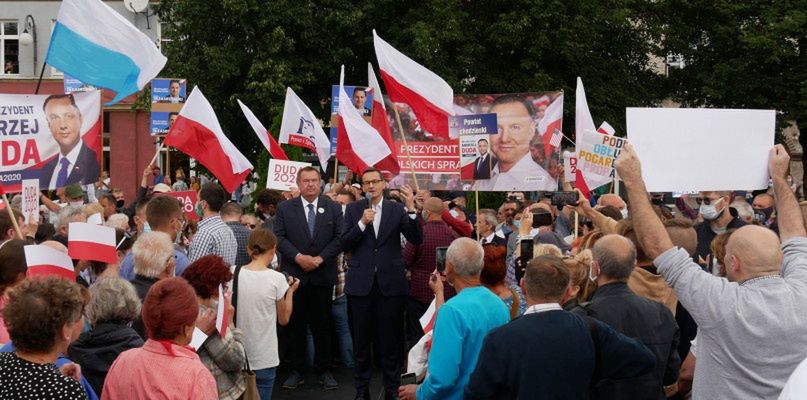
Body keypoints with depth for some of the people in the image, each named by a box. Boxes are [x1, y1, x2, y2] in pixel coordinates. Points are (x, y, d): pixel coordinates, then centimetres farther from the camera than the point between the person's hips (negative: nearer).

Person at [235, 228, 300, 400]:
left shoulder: (234, 274, -4)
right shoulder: (277, 279, -12)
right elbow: (284, 319, -1)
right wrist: (290, 291, 11)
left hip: (237, 355, 3)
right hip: (264, 358, -3)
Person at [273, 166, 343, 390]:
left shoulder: (333, 209, 5)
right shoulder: (284, 208, 4)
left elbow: (340, 238, -2)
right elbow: (279, 237, -3)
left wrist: (320, 258, -13)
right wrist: (298, 257, -15)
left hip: (323, 275, 0)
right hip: (294, 275, 0)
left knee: (322, 325, 6)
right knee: (296, 325, 6)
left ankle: (324, 370, 14)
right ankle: (296, 371, 14)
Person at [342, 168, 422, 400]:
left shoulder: (397, 209, 2)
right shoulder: (353, 209, 4)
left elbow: (416, 240, -7)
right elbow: (345, 245, -2)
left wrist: (411, 209, -19)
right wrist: (362, 223, -16)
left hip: (390, 282, -1)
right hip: (361, 283, 1)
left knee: (390, 338, 5)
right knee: (361, 339, 10)